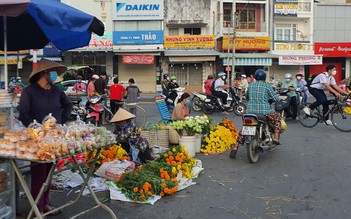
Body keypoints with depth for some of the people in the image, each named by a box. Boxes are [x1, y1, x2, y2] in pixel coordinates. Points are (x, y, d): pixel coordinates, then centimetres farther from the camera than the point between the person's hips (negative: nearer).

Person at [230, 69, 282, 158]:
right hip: (264, 111, -3)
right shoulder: (267, 86, 2)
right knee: (277, 118, 22)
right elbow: (276, 99, 1)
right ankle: (276, 138, 6)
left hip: (250, 111, 3)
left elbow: (246, 97, 26)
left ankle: (235, 148, 9)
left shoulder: (250, 85, 13)